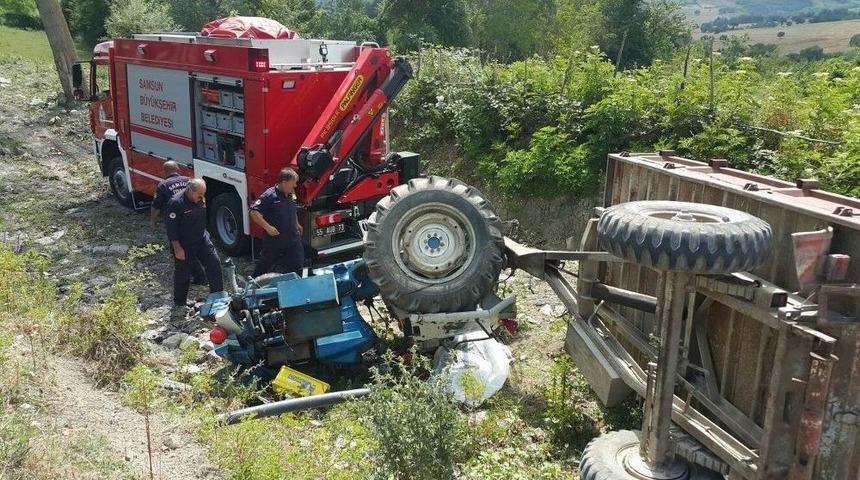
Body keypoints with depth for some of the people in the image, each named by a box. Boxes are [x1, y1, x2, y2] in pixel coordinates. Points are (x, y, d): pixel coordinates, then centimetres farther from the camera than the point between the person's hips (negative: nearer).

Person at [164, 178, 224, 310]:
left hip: (202, 239, 6)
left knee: (214, 263, 0)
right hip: (184, 244, -6)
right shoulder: (176, 203, -24)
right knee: (183, 272, 7)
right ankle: (179, 303, 24)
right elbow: (171, 228, -22)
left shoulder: (200, 199, -2)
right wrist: (177, 248, -20)